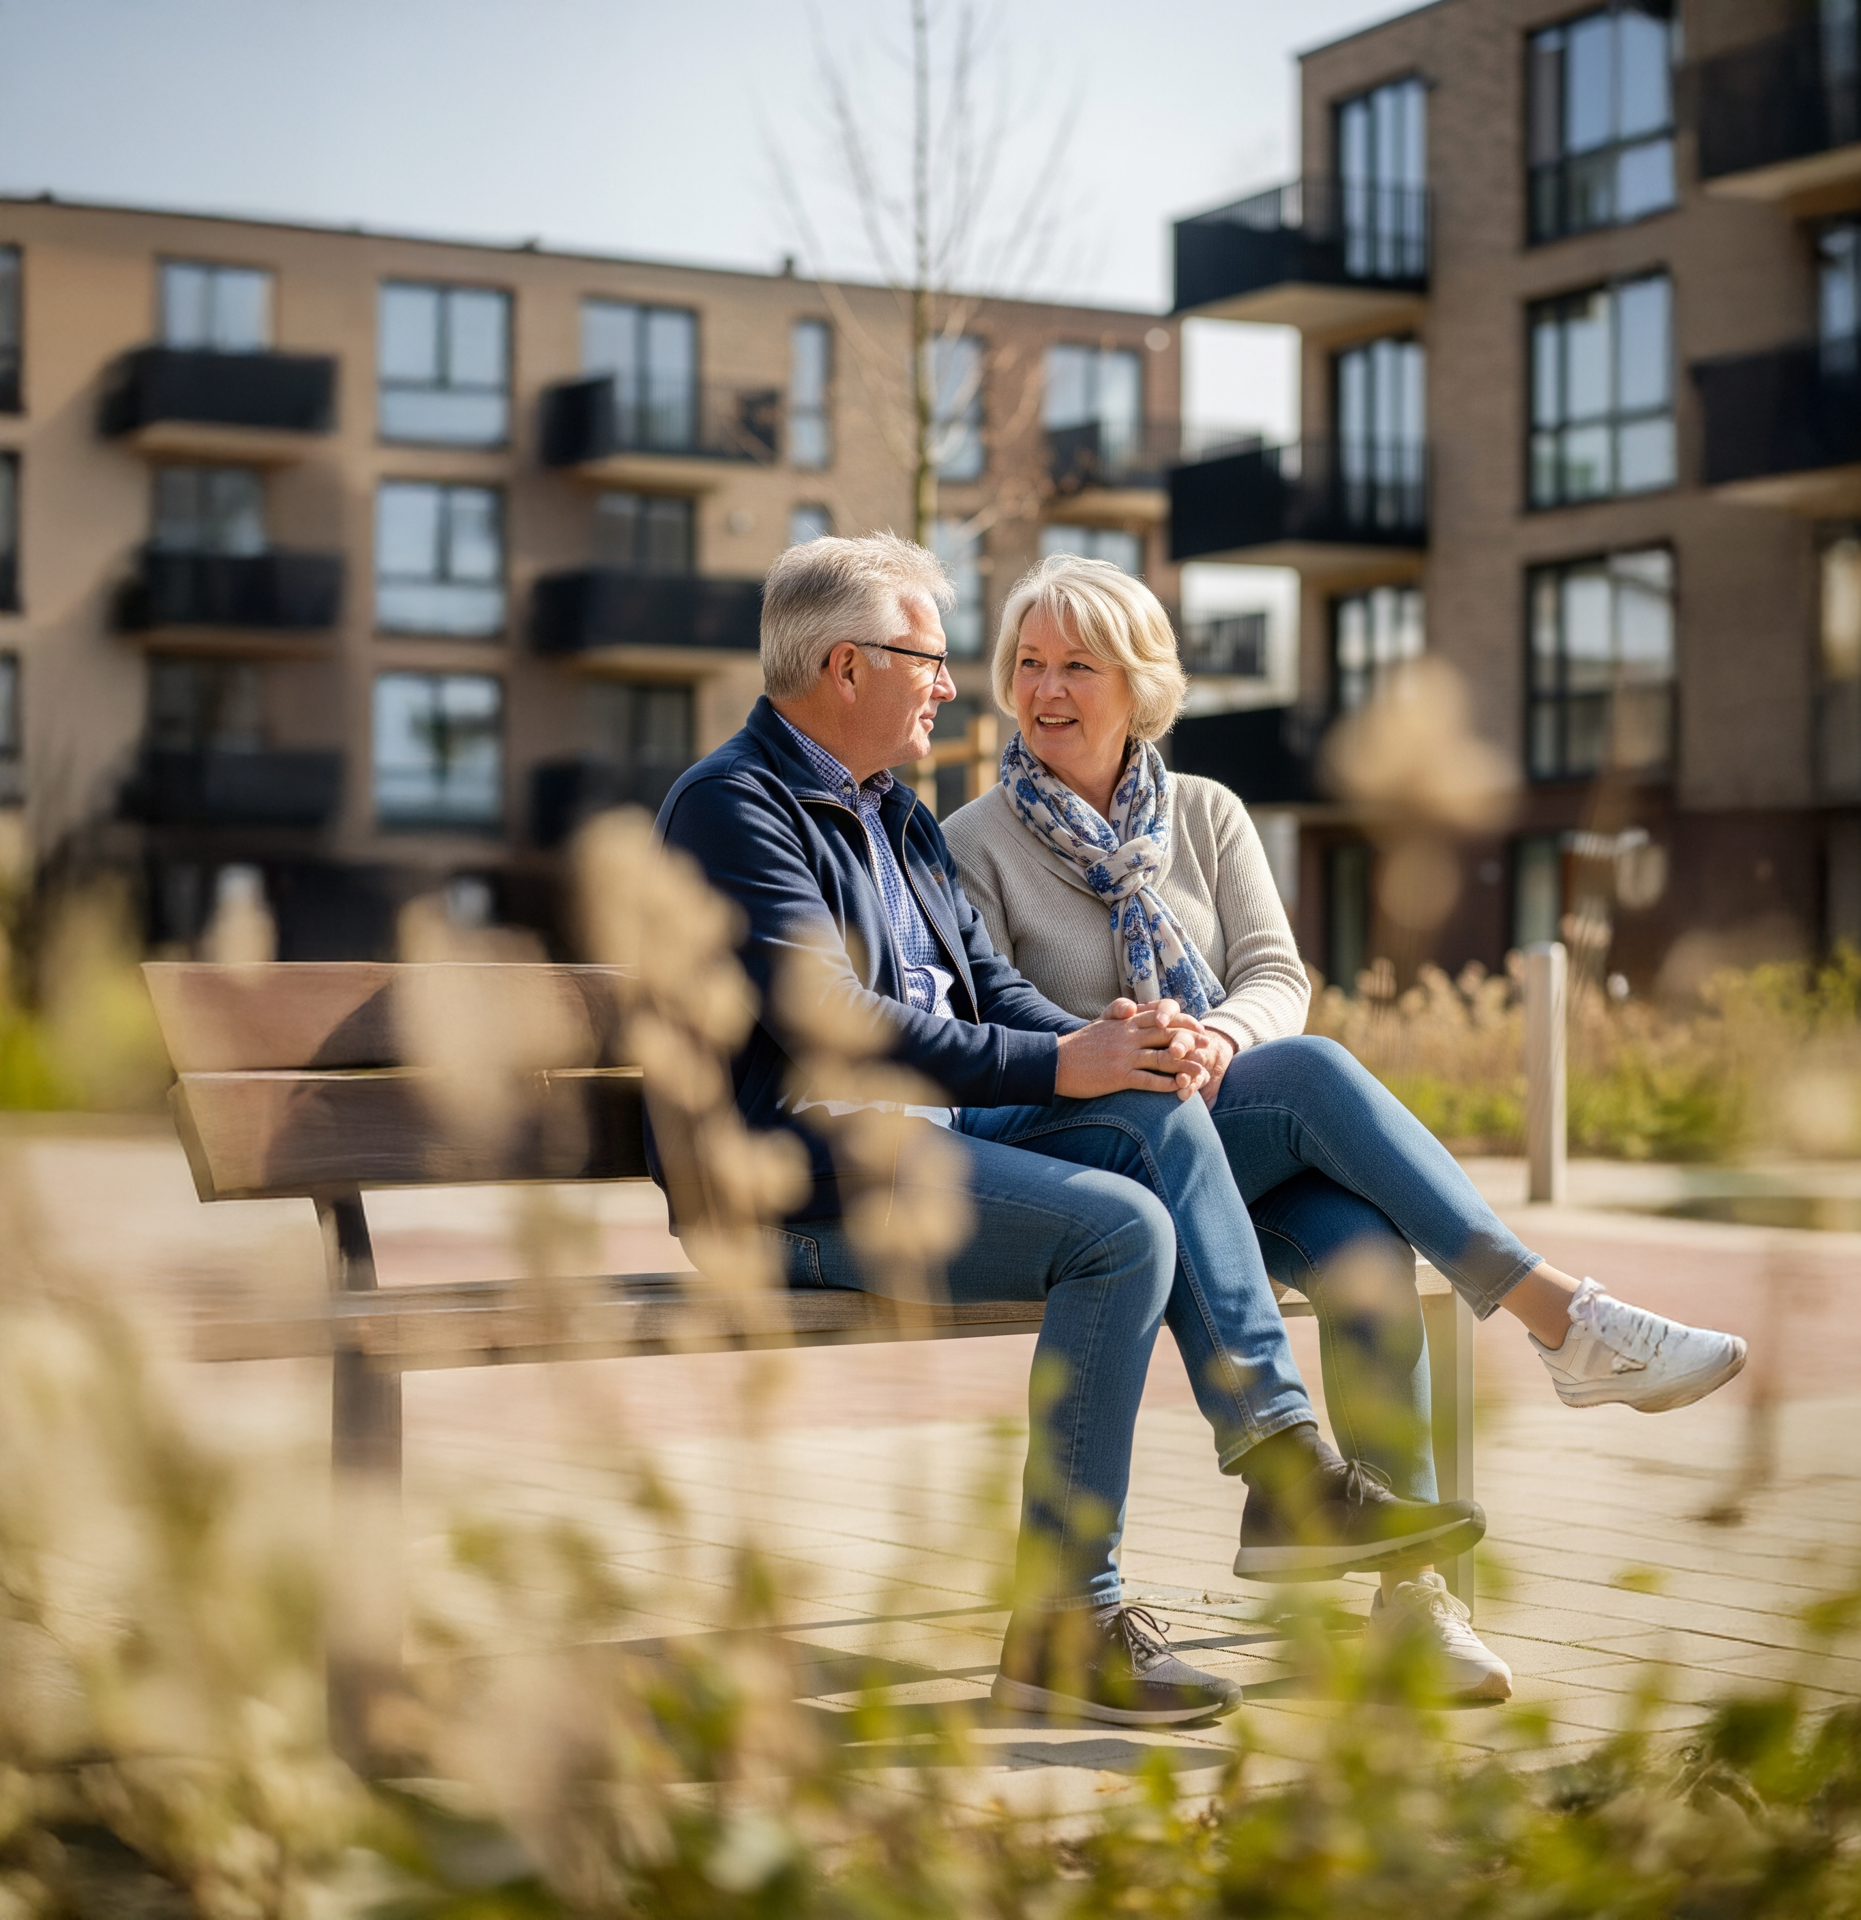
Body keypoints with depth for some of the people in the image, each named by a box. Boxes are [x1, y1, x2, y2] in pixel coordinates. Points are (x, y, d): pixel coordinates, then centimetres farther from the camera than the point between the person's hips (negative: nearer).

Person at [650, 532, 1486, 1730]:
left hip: (923, 1134, 9)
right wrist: (1057, 1066, -21)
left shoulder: (897, 818, 23)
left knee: (1159, 1113, -13)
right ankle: (1063, 1629, -20)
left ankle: (1286, 1471, -16)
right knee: (1123, 1227, -25)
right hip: (800, 1178, -9)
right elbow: (830, 1020, -20)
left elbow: (993, 991, 18)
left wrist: (1112, 1043, -4)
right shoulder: (734, 808, -8)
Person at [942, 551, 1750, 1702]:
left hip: (1252, 1149, 3)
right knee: (1314, 1072, -31)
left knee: (1366, 1247, -30)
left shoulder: (1205, 816, 16)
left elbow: (1278, 976, 4)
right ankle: (1564, 1319, -31)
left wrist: (1220, 1033, -20)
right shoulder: (976, 846, 6)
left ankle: (1414, 1594, -31)